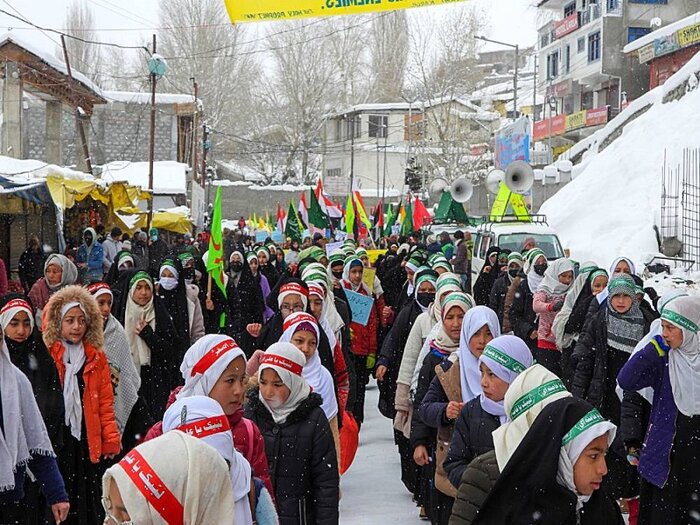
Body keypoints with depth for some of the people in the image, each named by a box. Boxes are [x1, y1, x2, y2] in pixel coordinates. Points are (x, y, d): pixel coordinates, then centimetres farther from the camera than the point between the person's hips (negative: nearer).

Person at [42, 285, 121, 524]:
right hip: (58, 439, -2)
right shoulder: (48, 356, 1)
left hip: (90, 440, 2)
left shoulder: (97, 358, 9)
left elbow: (105, 402, 7)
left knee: (90, 501, 5)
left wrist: (111, 439, 0)